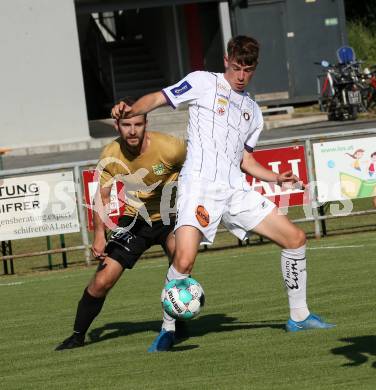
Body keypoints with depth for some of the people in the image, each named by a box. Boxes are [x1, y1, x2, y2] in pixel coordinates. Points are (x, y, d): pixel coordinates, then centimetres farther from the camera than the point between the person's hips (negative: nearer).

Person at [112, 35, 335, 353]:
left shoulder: (253, 112, 23)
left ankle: (299, 317, 18)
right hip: (200, 186, -6)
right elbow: (159, 98, 2)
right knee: (184, 260, -24)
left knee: (295, 238, 4)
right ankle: (168, 330, -4)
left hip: (236, 191, 6)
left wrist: (276, 178, 12)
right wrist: (130, 110, -18)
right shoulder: (204, 82, 6)